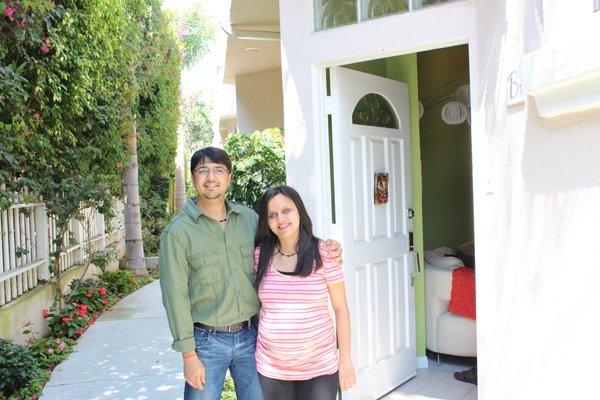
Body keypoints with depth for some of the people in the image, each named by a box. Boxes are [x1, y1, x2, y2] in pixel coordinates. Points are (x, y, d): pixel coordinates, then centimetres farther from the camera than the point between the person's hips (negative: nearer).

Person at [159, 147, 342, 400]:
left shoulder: (250, 218, 3)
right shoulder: (178, 232, -8)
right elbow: (175, 296, -8)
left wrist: (324, 248, -3)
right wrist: (189, 355, -9)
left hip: (251, 335, 3)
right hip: (207, 341, -3)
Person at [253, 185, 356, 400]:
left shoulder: (322, 253, -8)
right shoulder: (260, 255, -2)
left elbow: (341, 308, -4)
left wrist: (345, 359, -4)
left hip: (319, 368, -2)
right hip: (271, 369, 2)